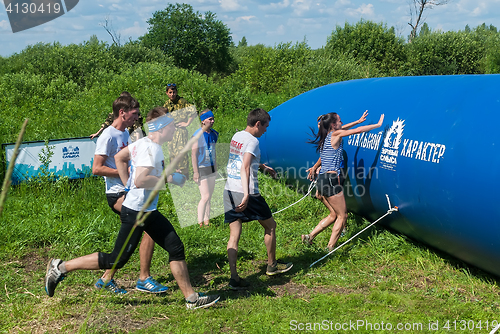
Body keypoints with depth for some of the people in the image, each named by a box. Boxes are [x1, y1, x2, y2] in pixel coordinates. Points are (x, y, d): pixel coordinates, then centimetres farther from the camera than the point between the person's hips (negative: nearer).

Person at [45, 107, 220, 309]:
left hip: (148, 211, 10)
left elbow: (119, 157, 21)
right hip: (136, 212, -10)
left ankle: (191, 298, 13)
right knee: (116, 260, -1)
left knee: (176, 248, 8)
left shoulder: (143, 143, 8)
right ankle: (61, 267, 10)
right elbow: (140, 180, -32)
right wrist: (166, 179, -18)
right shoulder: (151, 149, -21)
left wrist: (128, 183, 19)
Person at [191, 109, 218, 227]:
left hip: (212, 169, 7)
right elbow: (193, 154, -14)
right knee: (205, 197, -11)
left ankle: (207, 220, 22)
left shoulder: (214, 134, 8)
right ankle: (200, 222, -2)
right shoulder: (198, 135, -14)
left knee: (209, 197, 13)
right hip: (202, 169, -7)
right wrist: (195, 172, -17)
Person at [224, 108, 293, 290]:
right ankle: (272, 265, 28)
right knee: (270, 225, 14)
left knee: (234, 234, 4)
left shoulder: (236, 136, 14)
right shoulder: (252, 141, -12)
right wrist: (246, 195, -31)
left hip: (229, 191, 8)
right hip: (246, 193, -7)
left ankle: (234, 278, -3)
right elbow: (245, 168, -24)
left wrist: (263, 167, 43)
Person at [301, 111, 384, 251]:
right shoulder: (336, 135, -7)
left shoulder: (326, 137, 15)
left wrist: (358, 121, 42)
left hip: (322, 179, 9)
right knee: (342, 215, 3)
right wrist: (378, 124, 6)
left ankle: (309, 237, 12)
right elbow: (359, 130, -6)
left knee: (334, 215, 17)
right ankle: (330, 248, 3)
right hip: (331, 180, -9)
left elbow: (341, 128, 33)